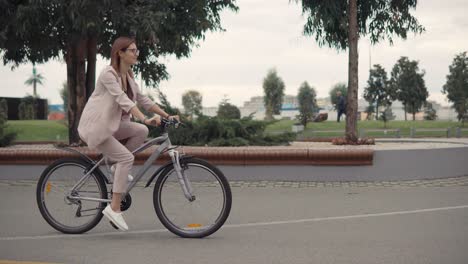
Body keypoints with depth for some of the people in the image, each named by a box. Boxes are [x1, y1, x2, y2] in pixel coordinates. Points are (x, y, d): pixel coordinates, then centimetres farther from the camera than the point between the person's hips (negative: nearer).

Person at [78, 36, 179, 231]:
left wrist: (167, 116, 4)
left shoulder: (128, 77, 10)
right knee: (126, 157, -20)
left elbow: (143, 100, 12)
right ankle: (114, 208, -16)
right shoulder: (108, 74, -17)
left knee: (141, 131, -12)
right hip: (95, 127, -8)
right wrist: (145, 119, -39)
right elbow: (123, 100, -29)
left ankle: (117, 166, 4)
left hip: (112, 125, 8)